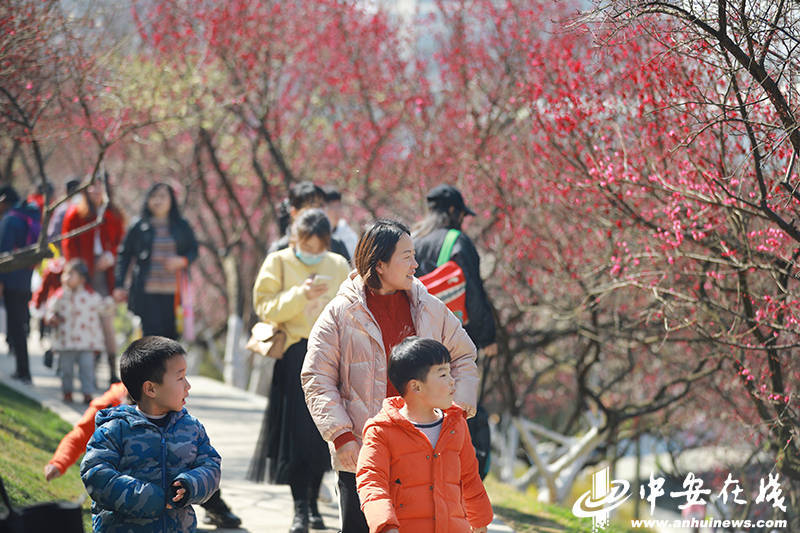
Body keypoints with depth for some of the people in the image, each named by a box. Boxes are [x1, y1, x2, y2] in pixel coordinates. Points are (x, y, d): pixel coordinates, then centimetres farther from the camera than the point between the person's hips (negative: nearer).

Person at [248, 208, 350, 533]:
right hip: (293, 357, -3)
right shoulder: (279, 263, 3)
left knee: (323, 432, 3)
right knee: (296, 433, -7)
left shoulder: (338, 266, 11)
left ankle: (313, 504, 15)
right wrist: (300, 294, -18)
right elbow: (266, 308, -5)